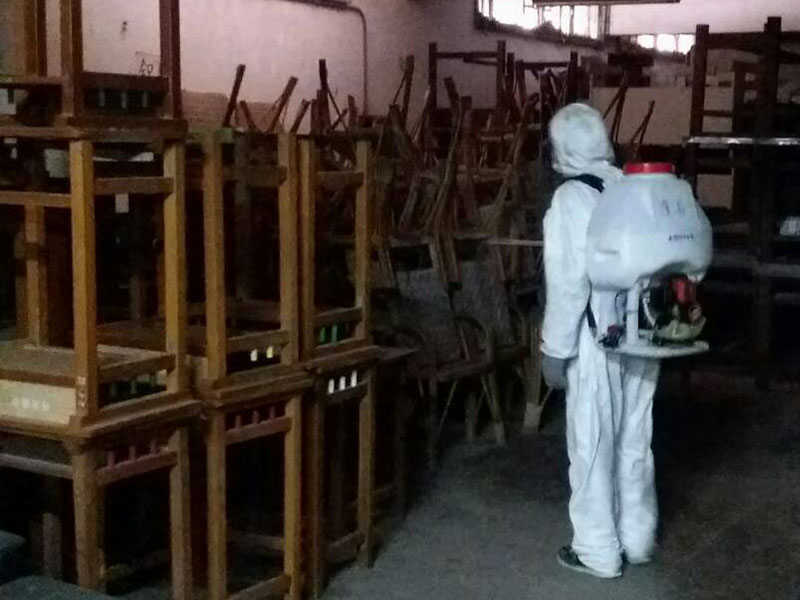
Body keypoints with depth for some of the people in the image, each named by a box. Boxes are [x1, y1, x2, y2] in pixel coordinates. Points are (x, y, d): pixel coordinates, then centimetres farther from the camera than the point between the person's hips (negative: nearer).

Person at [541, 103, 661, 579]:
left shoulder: (571, 198, -14)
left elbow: (568, 281, -17)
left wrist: (556, 350, -10)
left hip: (599, 339, -6)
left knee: (593, 444, 6)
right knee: (635, 440, 17)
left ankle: (598, 551, 16)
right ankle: (639, 539, 29)